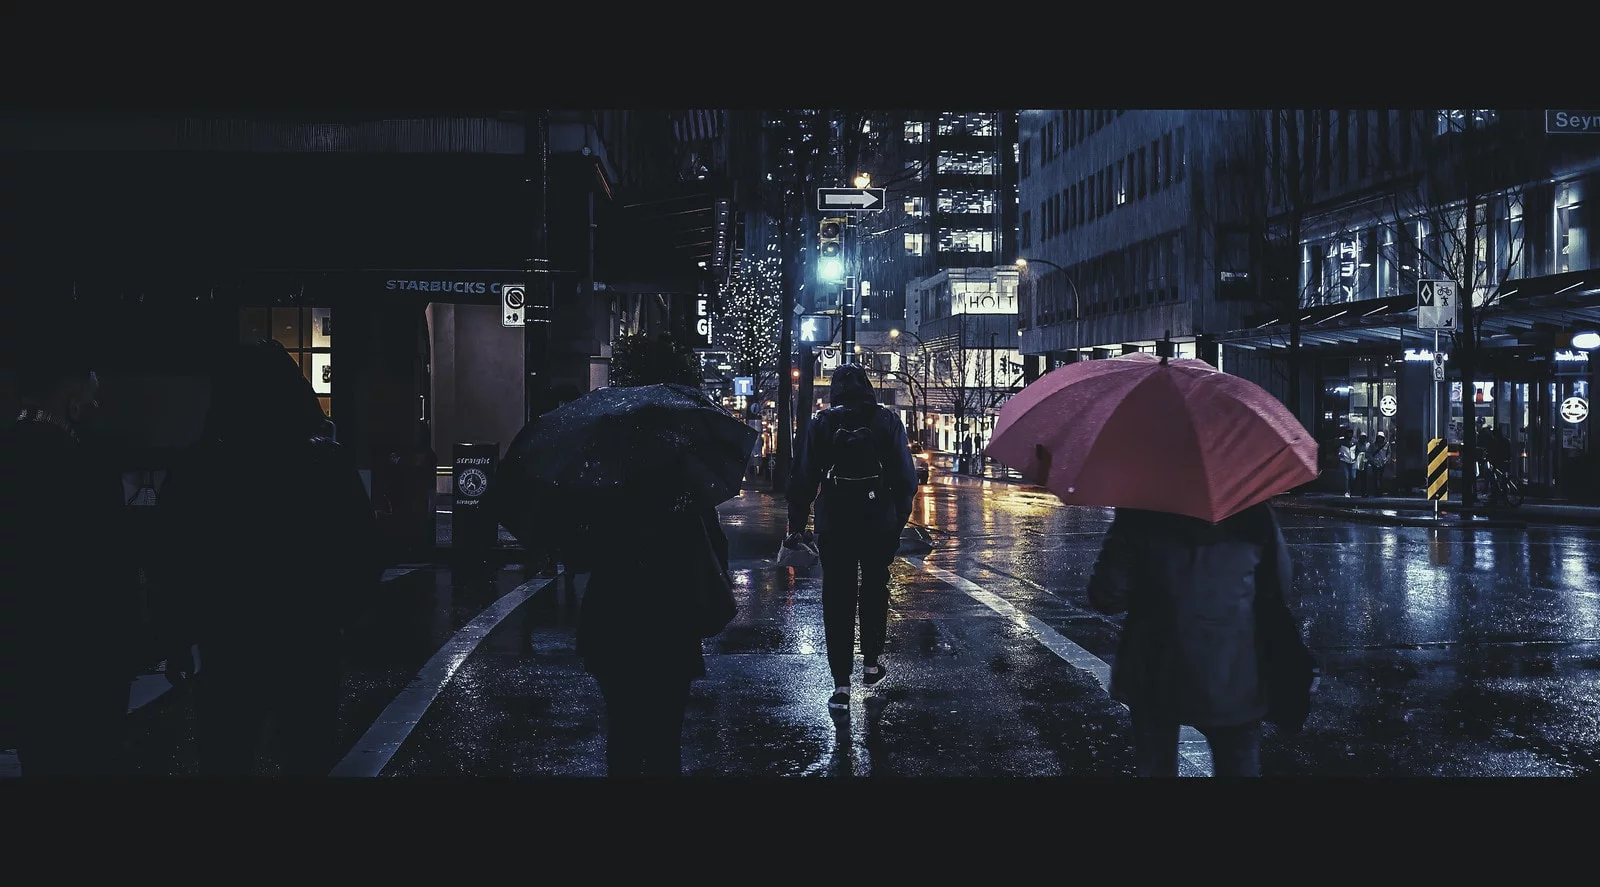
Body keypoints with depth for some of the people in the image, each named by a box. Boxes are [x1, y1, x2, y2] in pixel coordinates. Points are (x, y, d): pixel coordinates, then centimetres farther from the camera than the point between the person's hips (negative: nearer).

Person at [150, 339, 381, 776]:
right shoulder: (330, 463, -6)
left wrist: (176, 641, 6)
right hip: (311, 647, 1)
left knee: (224, 761, 13)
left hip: (229, 650, 0)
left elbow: (175, 567, -5)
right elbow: (365, 560, -4)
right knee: (309, 758, 14)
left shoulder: (198, 468, -8)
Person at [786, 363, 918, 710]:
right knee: (874, 591, 20)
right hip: (880, 524, 1)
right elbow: (906, 476, -3)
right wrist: (900, 516, 7)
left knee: (837, 600, 3)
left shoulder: (821, 423, -3)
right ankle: (871, 663, 28)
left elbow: (804, 477, -5)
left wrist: (796, 522, 2)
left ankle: (841, 685, -1)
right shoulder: (888, 421, -1)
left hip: (835, 525, -1)